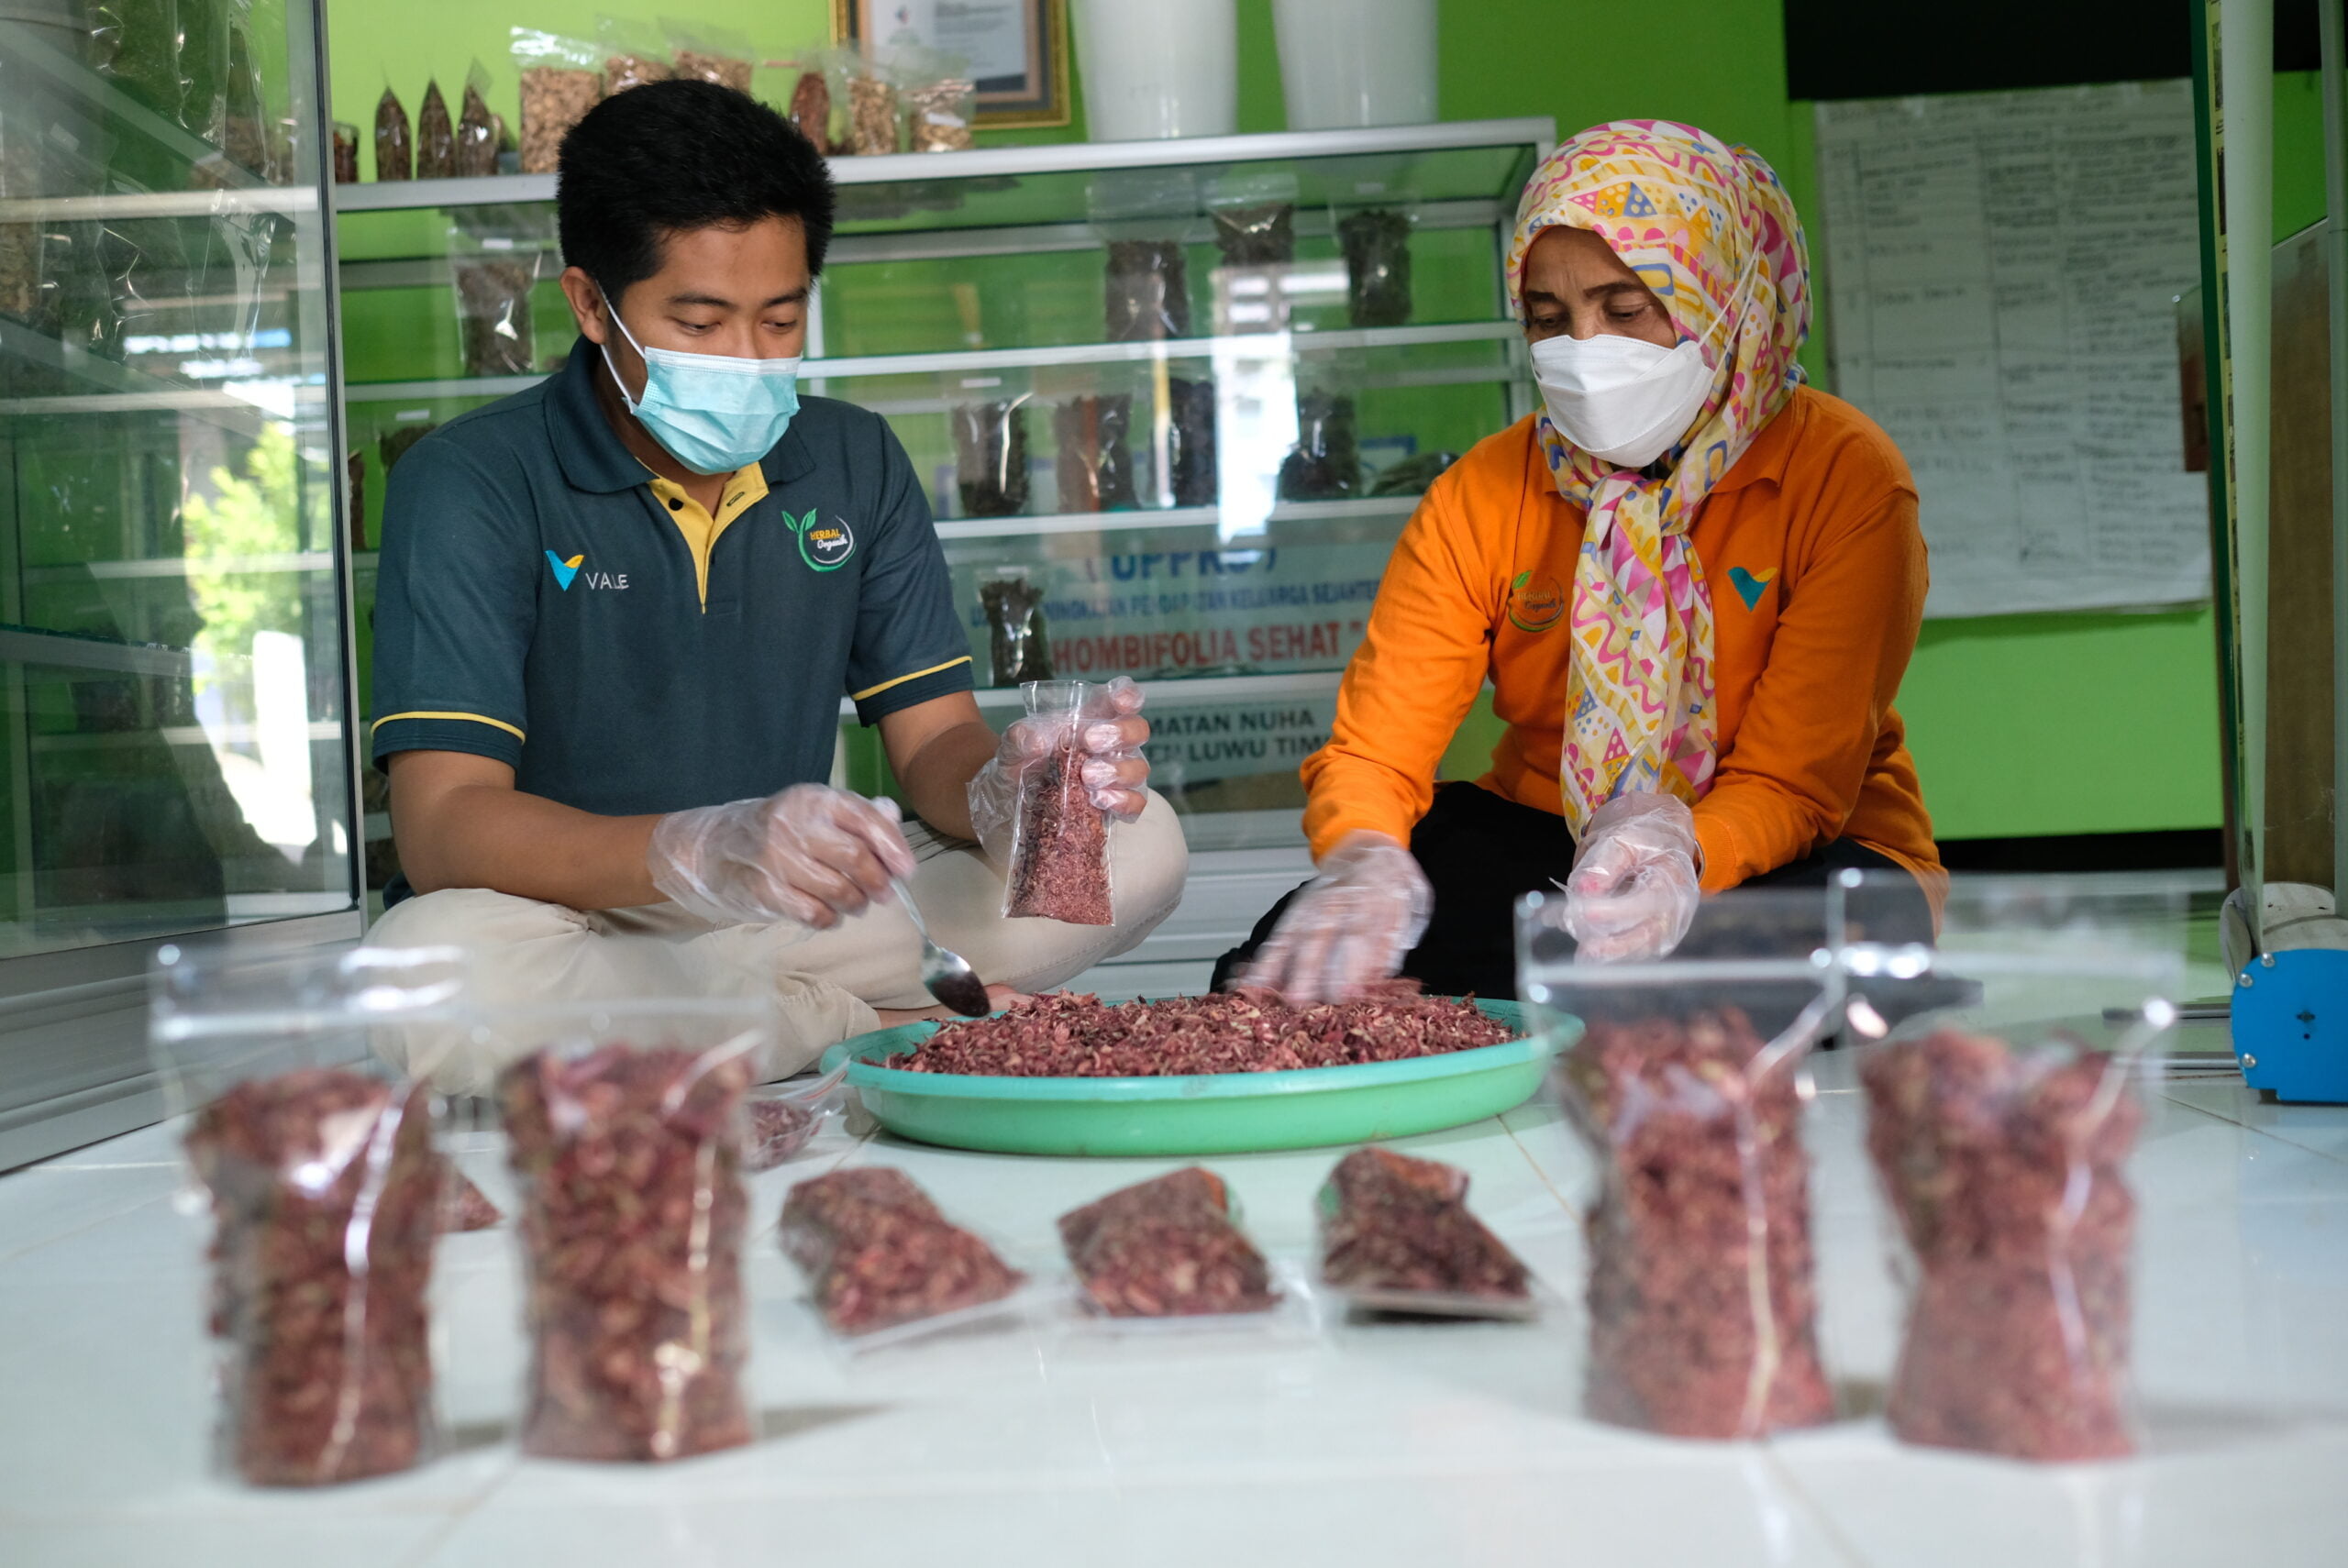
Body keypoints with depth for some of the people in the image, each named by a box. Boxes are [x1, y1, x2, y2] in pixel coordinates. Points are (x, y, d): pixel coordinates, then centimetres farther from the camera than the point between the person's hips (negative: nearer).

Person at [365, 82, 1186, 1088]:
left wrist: (1002, 790, -25)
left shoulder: (855, 465, 6)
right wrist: (708, 851, -40)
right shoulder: (470, 484, -10)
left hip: (792, 916, 3)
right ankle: (905, 1030, -19)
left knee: (1136, 842, -11)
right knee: (431, 963, -38)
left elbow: (934, 746, 2)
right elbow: (442, 828, -21)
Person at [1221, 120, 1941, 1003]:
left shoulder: (1843, 478, -14)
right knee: (1270, 983, -21)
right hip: (1542, 839, 2)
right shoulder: (1486, 496, -5)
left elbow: (1793, 781, -18)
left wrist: (1683, 855, -41)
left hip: (1782, 860, -1)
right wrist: (1361, 859, -36)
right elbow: (1375, 749, -11)